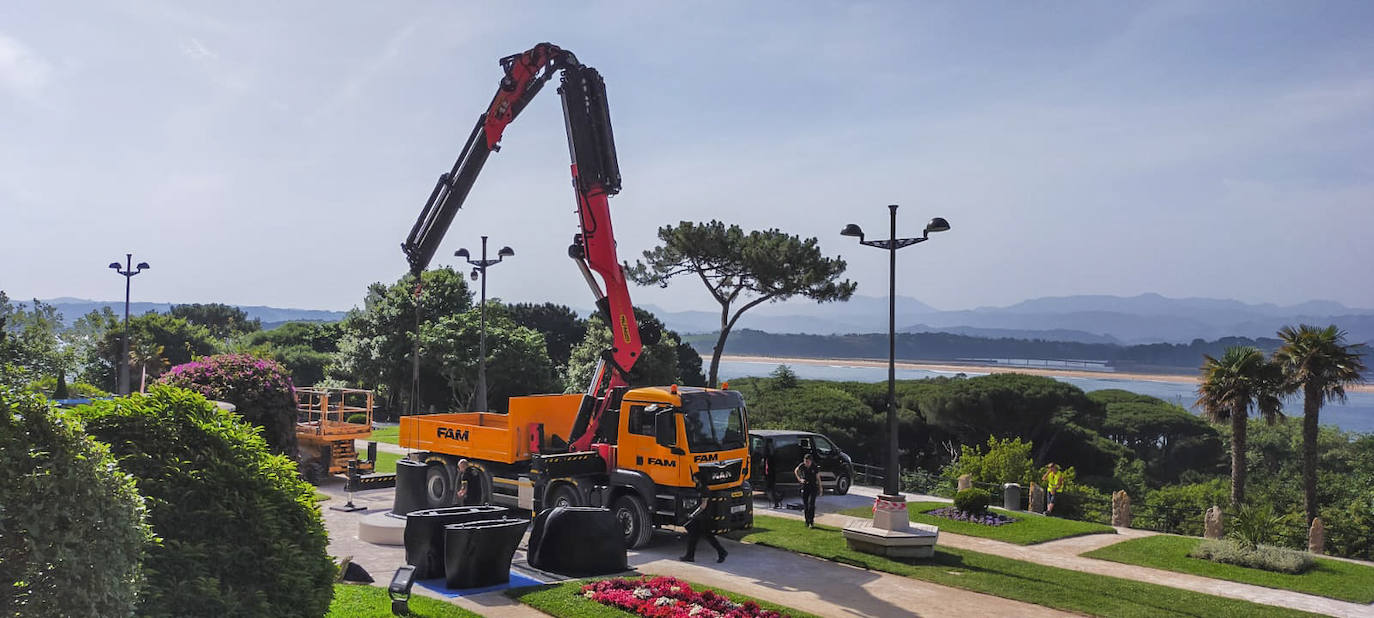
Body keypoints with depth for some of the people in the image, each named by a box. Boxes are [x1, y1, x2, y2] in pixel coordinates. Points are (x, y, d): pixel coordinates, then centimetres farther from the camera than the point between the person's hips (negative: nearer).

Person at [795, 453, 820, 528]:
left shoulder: (814, 467, -11)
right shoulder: (802, 466, -8)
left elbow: (818, 477, 1)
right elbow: (796, 471, 13)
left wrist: (820, 488, 6)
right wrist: (800, 479, 1)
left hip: (813, 487, -2)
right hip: (804, 486, 2)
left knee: (811, 504, -14)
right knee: (805, 505, 6)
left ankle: (811, 522, -11)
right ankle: (807, 521, 18)